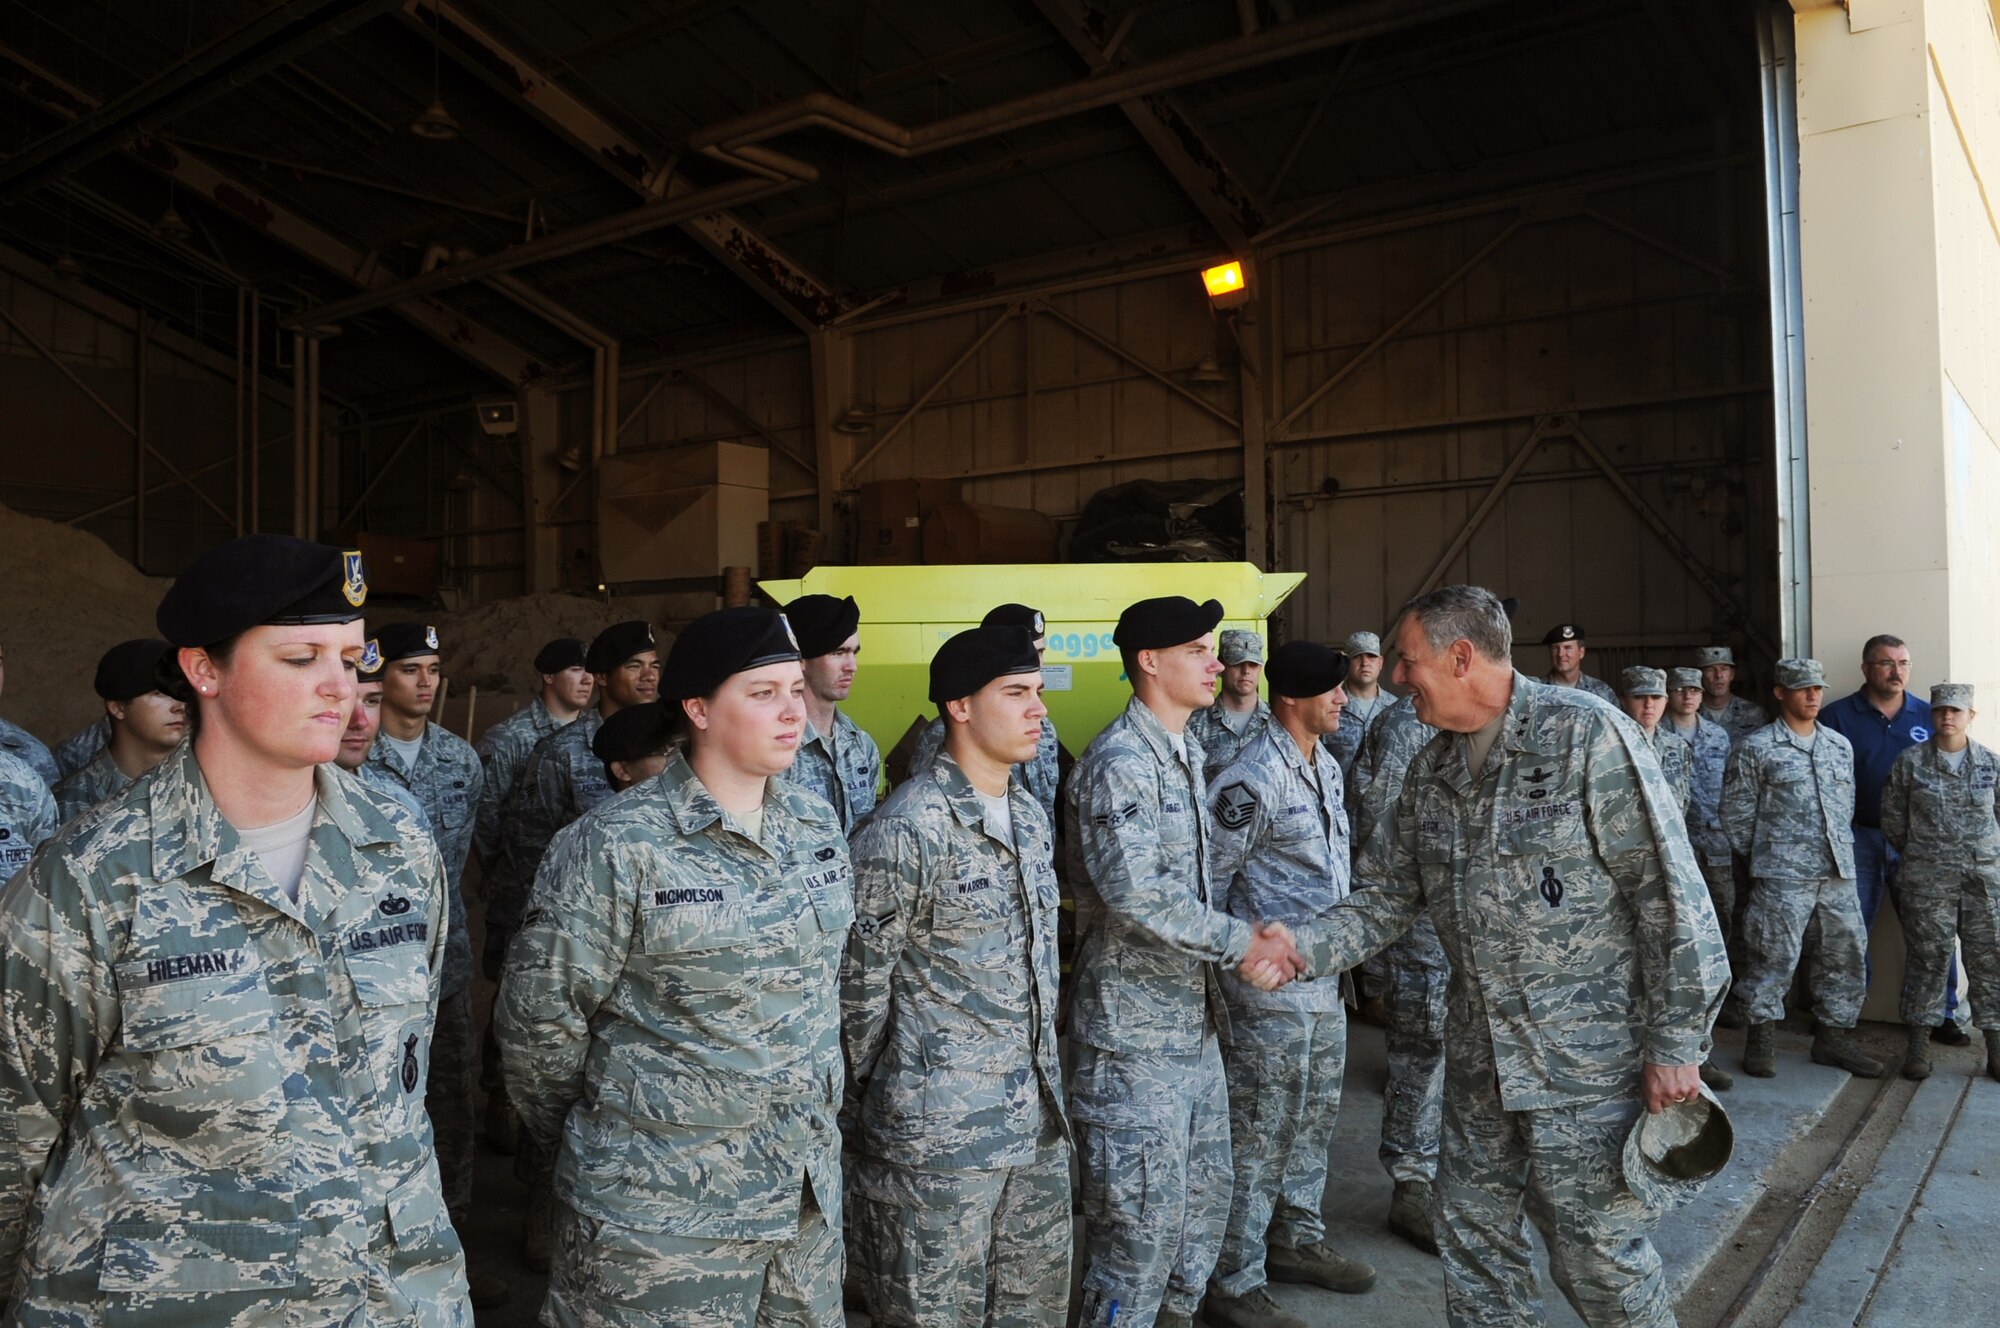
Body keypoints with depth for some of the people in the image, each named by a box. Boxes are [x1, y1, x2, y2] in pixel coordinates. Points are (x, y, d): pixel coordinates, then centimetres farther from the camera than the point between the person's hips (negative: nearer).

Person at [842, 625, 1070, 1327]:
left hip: (1036, 1123, 8)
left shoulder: (1031, 815, 8)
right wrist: (880, 1106, -4)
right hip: (938, 1137, -7)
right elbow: (860, 990, -13)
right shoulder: (905, 829, -18)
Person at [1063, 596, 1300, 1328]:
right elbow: (1136, 893, -27)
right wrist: (1244, 941, -19)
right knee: (1143, 1213, 1)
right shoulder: (1118, 762, -17)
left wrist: (1253, 940, 1)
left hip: (1193, 1016, 9)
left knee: (1206, 1191, 19)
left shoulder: (1188, 753, 12)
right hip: (1133, 1028, -9)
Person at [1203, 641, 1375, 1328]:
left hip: (1326, 981, 9)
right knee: (1258, 1135, 1)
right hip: (1270, 988, -9)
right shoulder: (1252, 780, -20)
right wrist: (1234, 956, -8)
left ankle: (1296, 1240, 39)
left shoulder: (1327, 764, 9)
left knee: (1314, 1118, 21)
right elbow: (1203, 877, -16)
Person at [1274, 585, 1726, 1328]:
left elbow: (1669, 891, -14)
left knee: (1599, 1251, 4)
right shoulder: (1430, 770, 7)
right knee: (1474, 1237, 16)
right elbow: (1385, 897, 10)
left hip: (1587, 1060, -6)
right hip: (1478, 1058, 7)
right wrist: (1306, 950, -7)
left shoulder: (1586, 736, -14)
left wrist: (1677, 1041, -14)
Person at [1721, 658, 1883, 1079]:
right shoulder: (1756, 749, -5)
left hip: (1839, 872, 6)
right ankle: (1762, 1040, 9)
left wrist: (1839, 849, 15)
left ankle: (1834, 1037, 24)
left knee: (1844, 954, 10)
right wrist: (1765, 856, 2)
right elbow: (1736, 812, -2)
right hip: (1782, 876, -6)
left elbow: (1847, 804, 21)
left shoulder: (1840, 746, 13)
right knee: (1773, 957, -4)